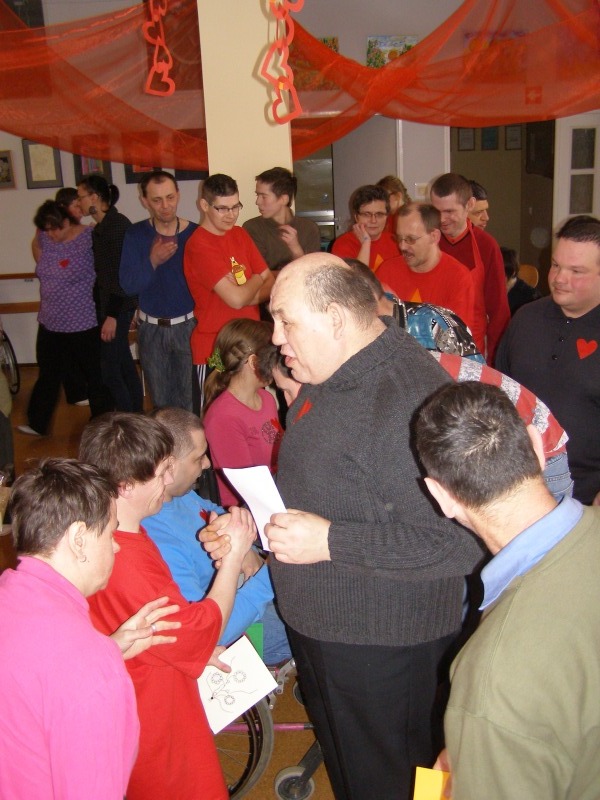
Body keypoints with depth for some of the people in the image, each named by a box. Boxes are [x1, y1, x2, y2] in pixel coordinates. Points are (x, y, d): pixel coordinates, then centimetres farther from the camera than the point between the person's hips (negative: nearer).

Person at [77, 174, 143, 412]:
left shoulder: (117, 225, -16)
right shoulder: (101, 228, 12)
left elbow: (121, 274, -20)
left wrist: (112, 315, -21)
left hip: (117, 306, -10)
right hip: (106, 303, 10)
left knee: (110, 368, -6)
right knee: (123, 362, 16)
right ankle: (136, 415, 27)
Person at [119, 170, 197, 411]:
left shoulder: (194, 233, -9)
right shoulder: (135, 235, -4)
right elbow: (128, 285, -9)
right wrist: (152, 261, -24)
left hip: (188, 327, -2)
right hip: (151, 329, 2)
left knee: (190, 400, 5)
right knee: (160, 402, 15)